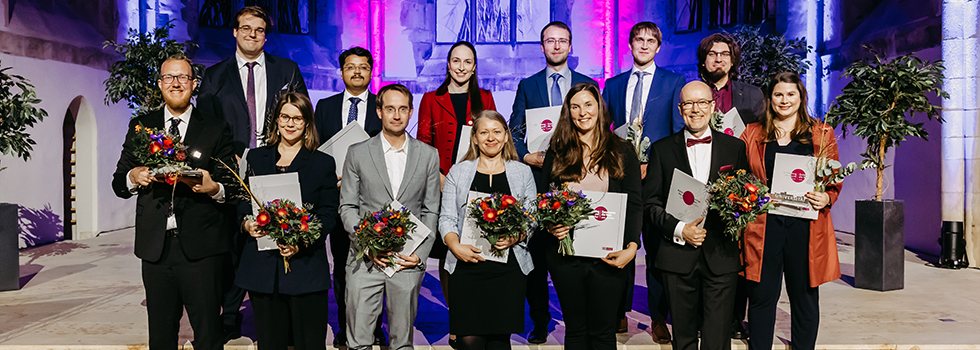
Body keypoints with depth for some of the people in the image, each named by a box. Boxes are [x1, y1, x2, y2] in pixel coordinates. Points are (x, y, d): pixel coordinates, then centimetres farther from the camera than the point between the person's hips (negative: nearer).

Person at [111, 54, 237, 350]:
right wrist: (133, 177, -8)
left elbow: (234, 187, 2)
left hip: (201, 250, -3)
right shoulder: (140, 127, 13)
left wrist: (214, 188, -20)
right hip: (155, 247, 3)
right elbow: (118, 184, 14)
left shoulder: (217, 129, 5)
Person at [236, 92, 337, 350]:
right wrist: (246, 224, -7)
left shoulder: (324, 163, 4)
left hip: (306, 267, -2)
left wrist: (302, 241, -17)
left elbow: (329, 214, -1)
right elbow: (242, 203, 15)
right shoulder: (256, 158, 13)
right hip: (262, 267, 3)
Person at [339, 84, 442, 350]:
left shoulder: (429, 155, 7)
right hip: (365, 260, -1)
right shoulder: (357, 153, 4)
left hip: (409, 260, 1)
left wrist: (420, 253, -5)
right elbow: (347, 207, 4)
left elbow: (431, 211, 7)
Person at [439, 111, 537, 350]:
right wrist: (456, 247, -10)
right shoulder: (458, 172, 12)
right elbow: (447, 218, 7)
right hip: (467, 264, 0)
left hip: (509, 265, 0)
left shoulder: (522, 172, 12)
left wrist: (516, 237, -10)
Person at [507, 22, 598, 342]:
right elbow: (515, 132, 7)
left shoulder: (588, 85, 12)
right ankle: (539, 321, 15)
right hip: (537, 177, 0)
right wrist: (527, 156, -11)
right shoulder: (527, 85, 12)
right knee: (536, 253, 2)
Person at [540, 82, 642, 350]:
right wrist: (549, 225, -11)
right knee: (575, 328, 11)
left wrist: (632, 246, -14)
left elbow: (634, 204, 0)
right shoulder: (557, 152, 7)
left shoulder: (622, 152, 4)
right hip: (565, 253, 1)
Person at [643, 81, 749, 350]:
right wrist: (679, 229, -12)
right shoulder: (662, 149, 5)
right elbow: (651, 202, 2)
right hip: (678, 256, 0)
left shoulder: (735, 147, 8)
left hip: (722, 257, 0)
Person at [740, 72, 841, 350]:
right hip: (763, 225, 0)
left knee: (805, 298, 8)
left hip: (806, 226, 0)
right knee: (761, 297, 2)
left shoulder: (822, 134, 11)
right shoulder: (753, 134, 11)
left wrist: (826, 198, -10)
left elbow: (835, 181, 11)